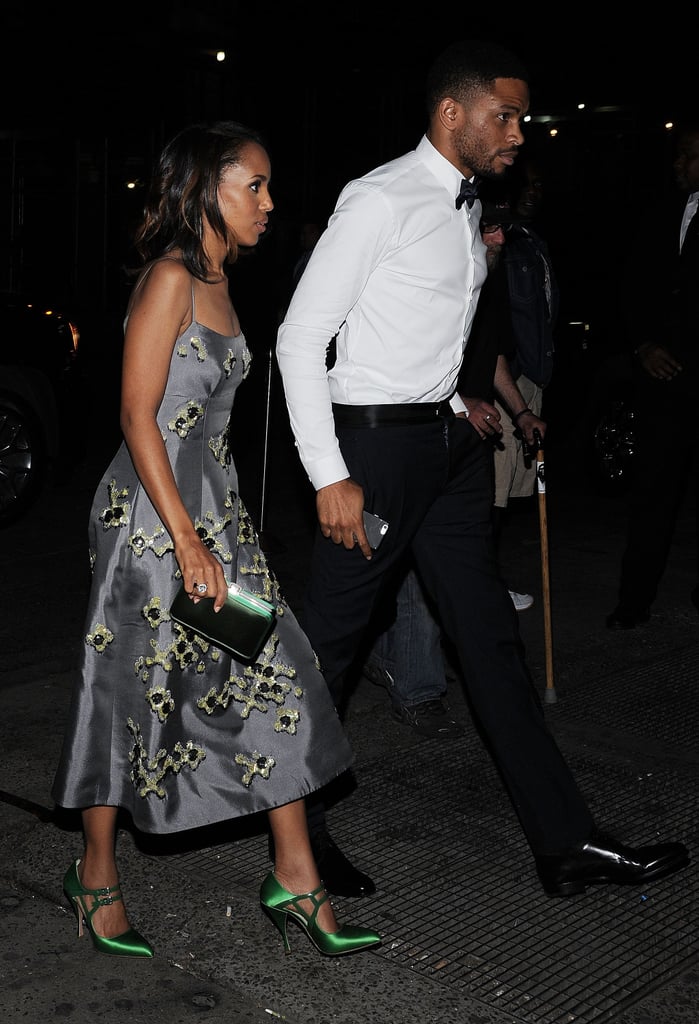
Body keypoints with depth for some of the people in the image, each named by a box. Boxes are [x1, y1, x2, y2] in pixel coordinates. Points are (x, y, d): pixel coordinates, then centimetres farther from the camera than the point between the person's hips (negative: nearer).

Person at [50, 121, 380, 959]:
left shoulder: (214, 281, 14)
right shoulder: (170, 277, -13)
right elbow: (137, 416, -18)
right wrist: (187, 541, -22)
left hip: (214, 504, 9)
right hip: (154, 511, -9)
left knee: (274, 676, 5)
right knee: (135, 688, 4)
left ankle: (295, 881, 13)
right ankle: (96, 874, 24)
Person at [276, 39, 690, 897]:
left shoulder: (468, 209, 13)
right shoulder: (380, 200, -12)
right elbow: (301, 336, -15)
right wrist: (329, 477, -18)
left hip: (450, 442, 8)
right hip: (375, 441, -8)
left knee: (489, 634, 8)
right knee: (331, 637, 3)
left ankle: (564, 843, 13)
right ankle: (294, 817, 25)